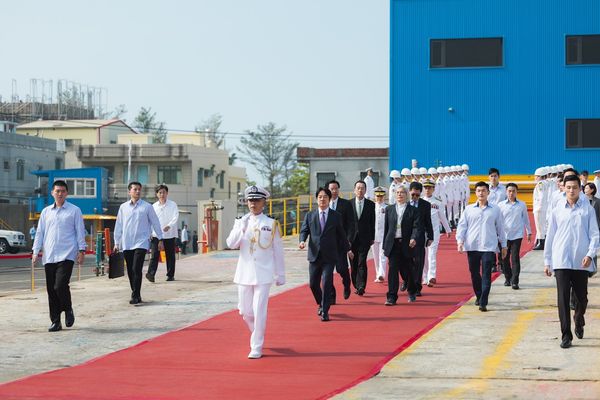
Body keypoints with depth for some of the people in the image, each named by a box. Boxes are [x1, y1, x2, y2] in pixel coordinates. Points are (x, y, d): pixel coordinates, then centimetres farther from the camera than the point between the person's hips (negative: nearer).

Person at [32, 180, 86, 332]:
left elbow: (80, 232, 4)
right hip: (49, 256, 4)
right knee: (51, 290, 3)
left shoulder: (74, 211, 4)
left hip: (66, 255, -4)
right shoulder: (46, 211, 14)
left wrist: (81, 251, -3)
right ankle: (55, 321, 11)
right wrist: (35, 251, 8)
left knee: (60, 285, -17)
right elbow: (40, 232, 16)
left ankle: (68, 309, 10)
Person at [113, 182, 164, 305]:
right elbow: (118, 226, 13)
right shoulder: (123, 207, 9)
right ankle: (136, 295, 17)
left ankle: (136, 296, -13)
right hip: (126, 244, 4)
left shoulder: (147, 207, 1)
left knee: (136, 269, -14)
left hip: (141, 243, -3)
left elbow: (155, 223, 6)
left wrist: (160, 239, 6)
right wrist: (116, 243, 13)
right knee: (130, 271, 7)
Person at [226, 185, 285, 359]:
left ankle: (257, 347, -1)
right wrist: (242, 227, -18)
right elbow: (231, 244, -5)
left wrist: (280, 274, 3)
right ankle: (257, 335, 36)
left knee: (259, 311, -8)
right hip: (244, 274, 3)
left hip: (263, 274, -3)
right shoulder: (241, 222, 7)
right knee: (245, 311, 9)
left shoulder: (271, 224, 0)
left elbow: (278, 251, 3)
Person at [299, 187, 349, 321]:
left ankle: (325, 311, -1)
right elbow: (304, 230, 5)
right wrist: (302, 240, -15)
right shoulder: (310, 215, 8)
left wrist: (347, 249, 16)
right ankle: (320, 304, 33)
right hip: (314, 255, 2)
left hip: (329, 255, -2)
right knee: (313, 284, 7)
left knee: (326, 283, -9)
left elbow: (341, 235, 11)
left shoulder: (336, 216, 5)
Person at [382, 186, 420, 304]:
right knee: (393, 269, -7)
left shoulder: (413, 210, 2)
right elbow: (386, 228, 11)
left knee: (407, 270, 8)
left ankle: (412, 292, 34)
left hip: (407, 244, -1)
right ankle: (391, 297, -7)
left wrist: (414, 238, -26)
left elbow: (416, 227, -7)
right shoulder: (389, 209, 10)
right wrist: (385, 245, 9)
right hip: (393, 244, 1)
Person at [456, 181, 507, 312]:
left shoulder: (495, 210, 7)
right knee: (474, 273, 10)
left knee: (486, 275, -9)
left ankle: (483, 302, -12)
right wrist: (460, 240, -6)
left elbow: (500, 228, 12)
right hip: (472, 246, 2)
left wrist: (503, 245, 13)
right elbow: (462, 225, 7)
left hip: (488, 247, -2)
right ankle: (479, 296, 30)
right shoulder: (469, 209, 8)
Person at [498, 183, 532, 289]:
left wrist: (529, 232, 15)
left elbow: (526, 219, 12)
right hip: (504, 235, 1)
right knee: (505, 258, 7)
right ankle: (508, 278, 23)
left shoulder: (522, 205, 3)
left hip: (517, 235, -1)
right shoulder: (501, 205, 3)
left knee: (515, 258, -7)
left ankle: (515, 281, -6)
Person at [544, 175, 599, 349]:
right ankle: (566, 336, -2)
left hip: (581, 262, 0)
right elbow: (550, 236, 10)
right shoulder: (557, 211, 6)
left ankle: (579, 322, 40)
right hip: (561, 262, 0)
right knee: (563, 298, -5)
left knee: (582, 297, 10)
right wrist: (547, 261, 9)